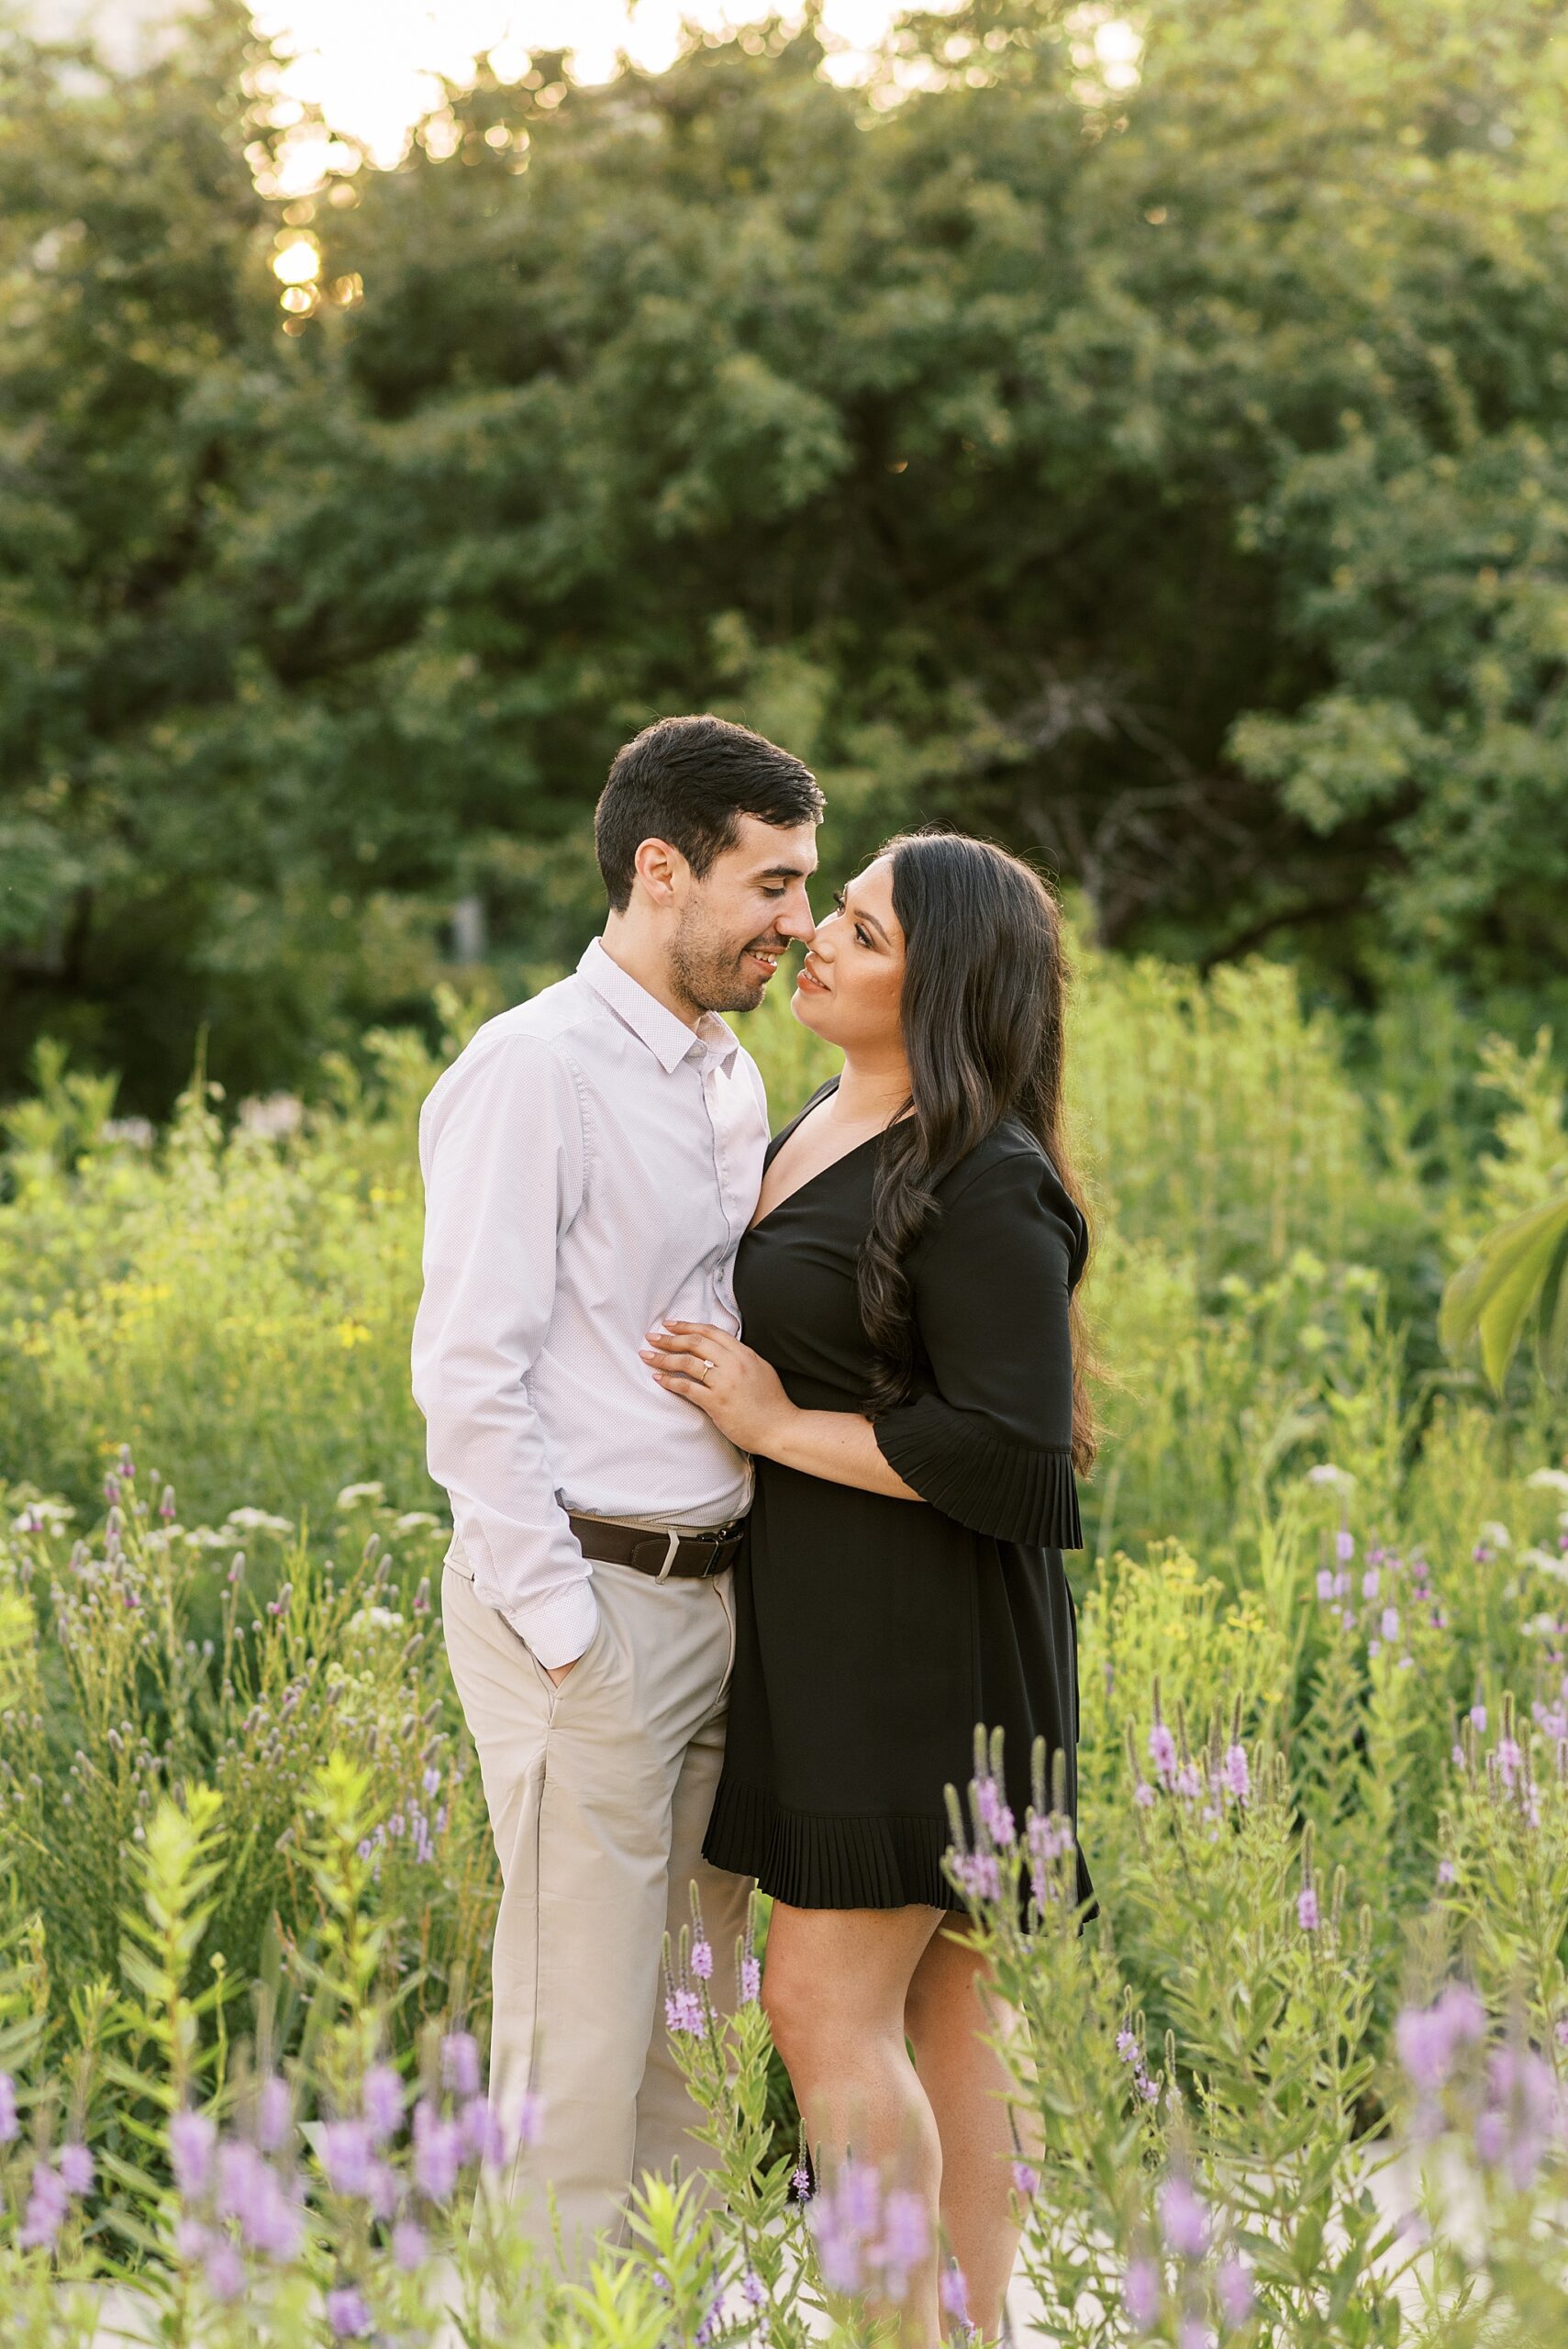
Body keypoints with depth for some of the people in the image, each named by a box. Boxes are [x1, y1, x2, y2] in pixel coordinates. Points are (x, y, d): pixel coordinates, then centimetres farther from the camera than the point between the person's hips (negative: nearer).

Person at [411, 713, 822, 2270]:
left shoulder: (731, 1081, 14)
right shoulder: (533, 1071, -12)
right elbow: (468, 1371, -16)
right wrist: (565, 1632, -16)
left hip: (713, 1597, 8)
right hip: (584, 1600, -8)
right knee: (583, 2025, -4)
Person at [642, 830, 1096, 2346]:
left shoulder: (984, 1187, -17)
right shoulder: (826, 1130, 12)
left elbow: (1011, 1448, -22)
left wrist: (777, 1425, -17)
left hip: (921, 1640, -9)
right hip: (831, 1634, 9)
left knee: (825, 2007, -8)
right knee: (932, 2013, 12)